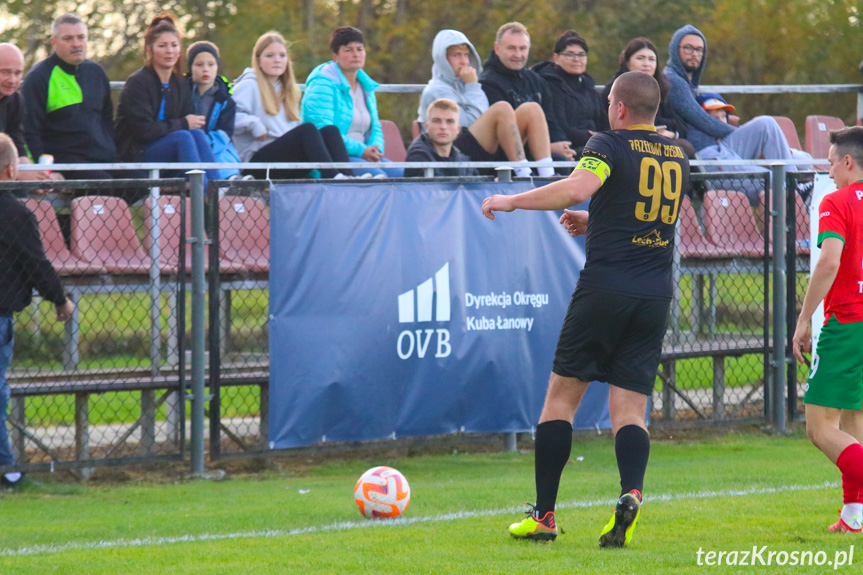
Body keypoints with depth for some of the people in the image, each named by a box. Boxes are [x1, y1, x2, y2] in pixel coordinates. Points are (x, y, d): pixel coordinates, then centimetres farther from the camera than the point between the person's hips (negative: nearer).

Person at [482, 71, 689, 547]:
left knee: (561, 396, 7)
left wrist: (511, 201, -14)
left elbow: (578, 188, -24)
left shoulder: (610, 145, -6)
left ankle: (544, 514, 7)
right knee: (630, 409, 4)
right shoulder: (678, 158, 15)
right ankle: (631, 493, -24)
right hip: (656, 295, 5)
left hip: (604, 289, -5)